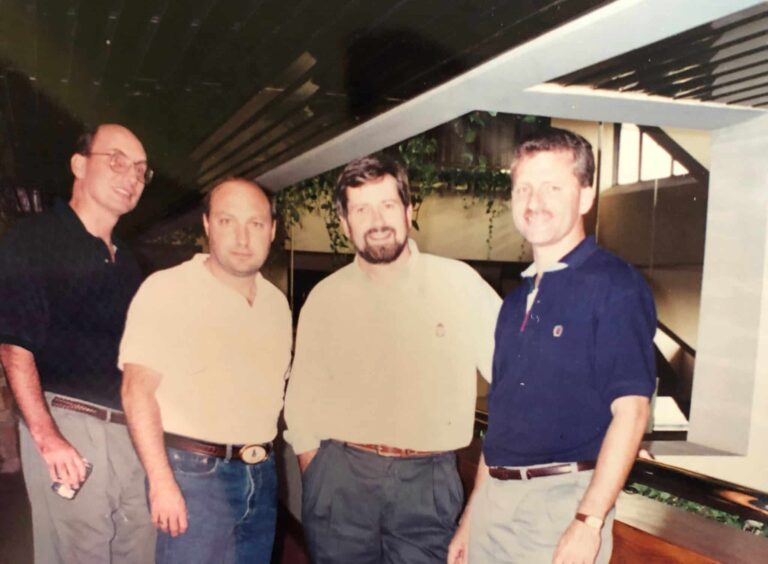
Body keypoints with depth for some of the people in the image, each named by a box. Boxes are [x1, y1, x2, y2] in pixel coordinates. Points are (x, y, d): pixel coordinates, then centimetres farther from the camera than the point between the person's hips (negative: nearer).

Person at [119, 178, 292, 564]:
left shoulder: (276, 301, 8)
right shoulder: (166, 289, -11)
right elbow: (138, 389, -14)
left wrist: (264, 461, 9)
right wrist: (161, 482, -19)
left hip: (262, 474, 6)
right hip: (194, 471, -6)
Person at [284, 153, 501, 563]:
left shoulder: (459, 282, -4)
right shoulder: (325, 297, 2)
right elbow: (303, 402, 7)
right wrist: (316, 478, 3)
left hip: (429, 483, -1)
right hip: (340, 479, 1)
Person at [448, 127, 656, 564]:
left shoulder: (614, 285, -9)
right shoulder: (518, 300, 11)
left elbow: (631, 409, -16)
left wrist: (589, 522, -21)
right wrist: (471, 517, 15)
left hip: (562, 499, -6)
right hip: (493, 496, 7)